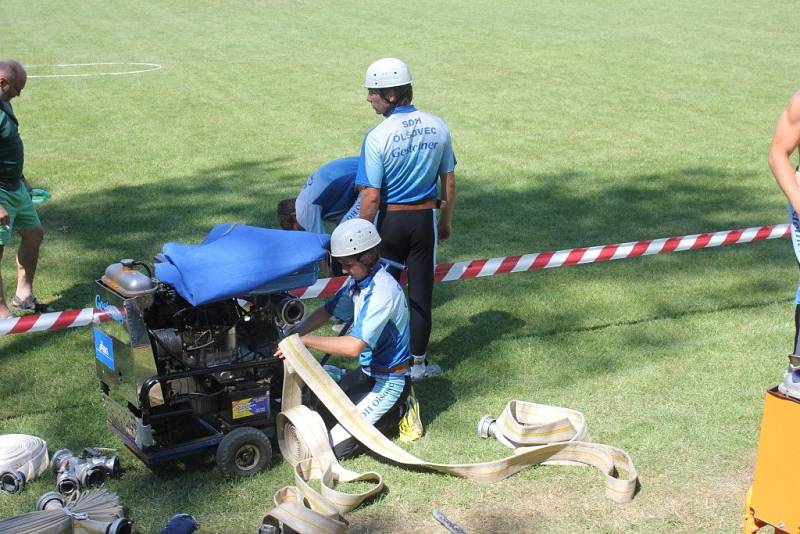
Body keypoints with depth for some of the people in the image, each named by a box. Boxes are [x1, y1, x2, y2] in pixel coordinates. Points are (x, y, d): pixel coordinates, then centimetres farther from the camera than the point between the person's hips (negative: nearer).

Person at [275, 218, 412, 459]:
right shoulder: (359, 280, 0)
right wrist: (297, 330, -9)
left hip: (388, 382, -9)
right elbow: (329, 309, 9)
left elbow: (354, 346, -34)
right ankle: (387, 407, 20)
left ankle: (395, 413, 5)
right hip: (367, 371, 9)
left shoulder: (382, 291, -28)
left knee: (334, 446, -12)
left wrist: (305, 340, -28)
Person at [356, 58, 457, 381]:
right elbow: (449, 183, 4)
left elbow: (371, 196, -17)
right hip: (425, 219, 3)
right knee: (421, 292, 11)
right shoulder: (438, 127, -3)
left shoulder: (378, 137, -18)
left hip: (390, 221, -3)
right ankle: (418, 362, 20)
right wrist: (446, 221, 17)